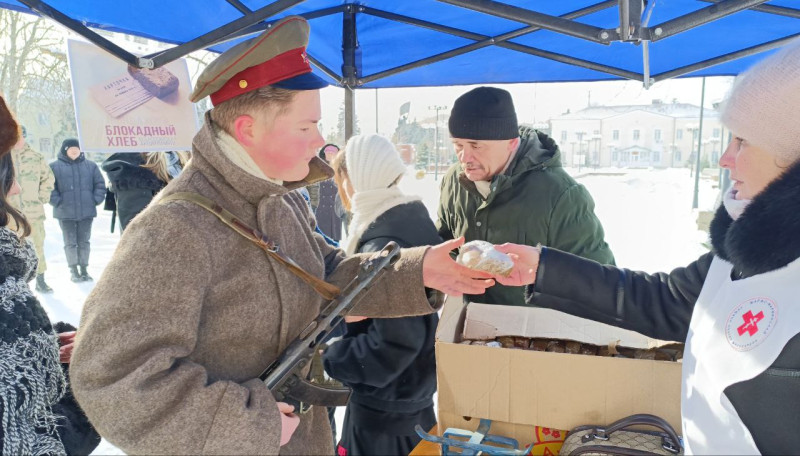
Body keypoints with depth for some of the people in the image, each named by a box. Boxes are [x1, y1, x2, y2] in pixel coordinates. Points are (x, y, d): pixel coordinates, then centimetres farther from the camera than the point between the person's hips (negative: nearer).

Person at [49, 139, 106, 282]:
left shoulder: (90, 166, 7)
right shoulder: (55, 167, 0)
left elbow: (100, 184, 9)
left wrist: (96, 200, 0)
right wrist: (57, 201, -9)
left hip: (87, 211, 2)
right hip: (65, 213, -2)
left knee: (84, 241, 9)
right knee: (70, 242, 5)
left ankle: (84, 269, 18)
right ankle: (73, 270, 13)